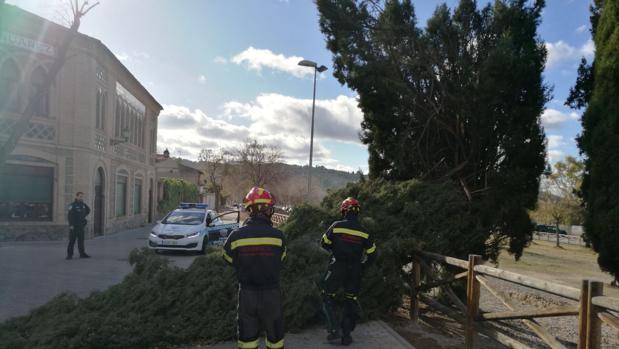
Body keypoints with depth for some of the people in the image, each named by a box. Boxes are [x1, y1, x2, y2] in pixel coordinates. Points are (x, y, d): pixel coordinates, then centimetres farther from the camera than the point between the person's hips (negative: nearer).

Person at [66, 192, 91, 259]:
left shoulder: (83, 205, 8)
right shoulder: (72, 205, -10)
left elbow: (88, 210, 29)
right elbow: (70, 216, -16)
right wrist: (71, 225, -21)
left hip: (81, 226, 6)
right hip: (73, 226, -5)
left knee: (81, 240, 7)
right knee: (72, 240, -2)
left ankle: (82, 254, 11)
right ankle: (69, 255, 4)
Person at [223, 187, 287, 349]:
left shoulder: (236, 235, -14)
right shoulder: (277, 235, -15)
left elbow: (229, 258, 4)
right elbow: (280, 261, 1)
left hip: (247, 294, 1)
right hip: (271, 293, -1)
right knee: (275, 336, 17)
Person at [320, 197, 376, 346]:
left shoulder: (336, 226, -9)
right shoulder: (364, 232, -2)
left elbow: (324, 243, 3)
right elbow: (372, 254, 3)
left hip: (337, 268, -3)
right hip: (354, 271, 3)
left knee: (328, 297, 13)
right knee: (351, 301, 16)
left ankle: (334, 331, 6)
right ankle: (346, 335, 19)